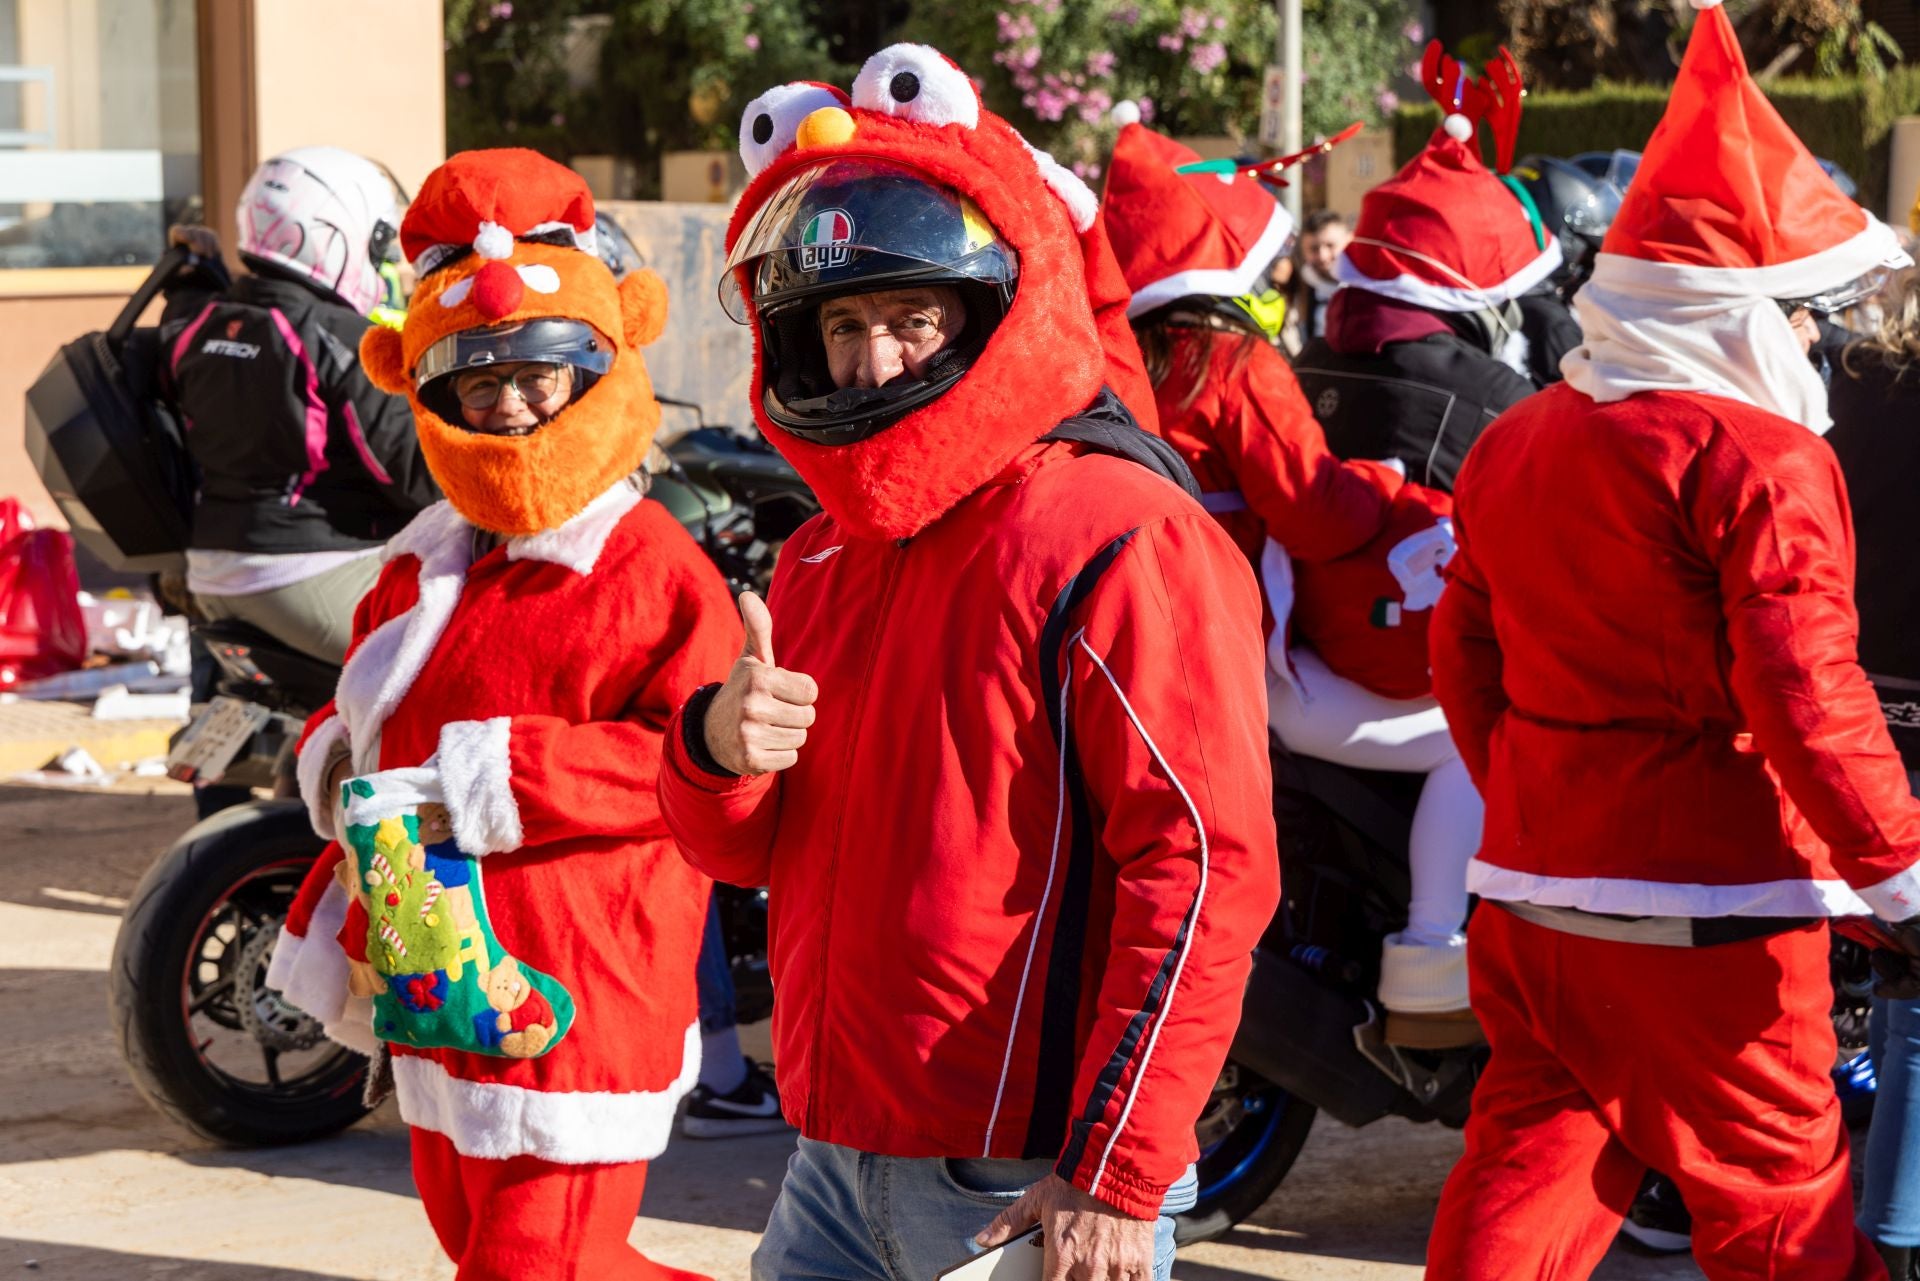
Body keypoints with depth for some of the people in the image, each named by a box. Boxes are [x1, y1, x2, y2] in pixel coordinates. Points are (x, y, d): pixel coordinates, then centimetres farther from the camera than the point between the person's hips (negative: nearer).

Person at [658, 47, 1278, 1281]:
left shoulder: (1116, 542, -12)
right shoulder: (824, 560, 13)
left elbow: (1205, 870, -17)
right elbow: (743, 849, 19)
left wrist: (1118, 1174, -19)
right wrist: (718, 748, -5)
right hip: (836, 1166, 7)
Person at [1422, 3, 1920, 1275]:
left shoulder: (1514, 444, 9)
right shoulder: (1760, 458, -15)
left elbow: (1464, 655, 15)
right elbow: (1806, 695, -20)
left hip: (1533, 893, 7)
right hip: (1708, 914, -7)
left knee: (1530, 1168, 11)